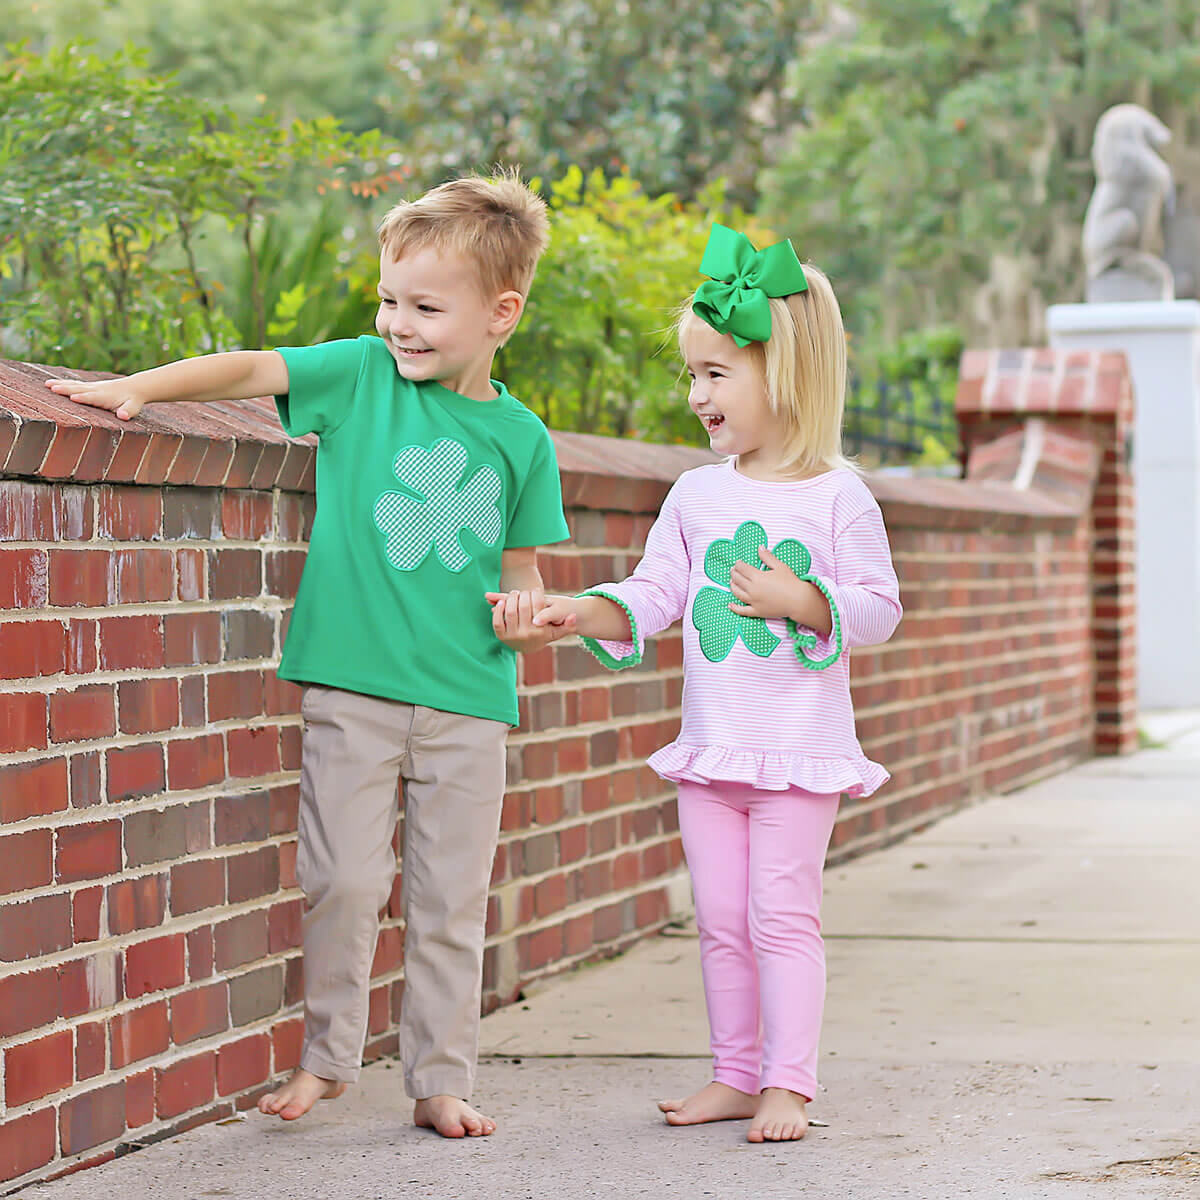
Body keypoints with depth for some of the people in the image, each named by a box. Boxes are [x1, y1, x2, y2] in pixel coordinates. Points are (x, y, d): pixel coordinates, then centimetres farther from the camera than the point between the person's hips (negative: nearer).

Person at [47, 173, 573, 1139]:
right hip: (353, 685, -1)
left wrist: (525, 608, -7)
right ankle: (327, 1055, 15)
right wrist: (137, 388, -16)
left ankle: (442, 1079, 16)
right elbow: (248, 370, -4)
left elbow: (520, 565, 13)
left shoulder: (520, 439, 6)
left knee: (451, 896, 5)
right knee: (343, 878, -5)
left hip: (468, 699, 1)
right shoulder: (362, 374, 3)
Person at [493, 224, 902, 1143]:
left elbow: (879, 608, -6)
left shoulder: (838, 497, -6)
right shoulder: (696, 495, 8)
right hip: (711, 750, 5)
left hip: (800, 751, -5)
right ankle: (736, 1076, 18)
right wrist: (574, 612, -9)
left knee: (782, 914, -5)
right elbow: (653, 594, 6)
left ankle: (788, 1084, 1)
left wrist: (802, 601, -21)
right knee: (721, 920, 9)